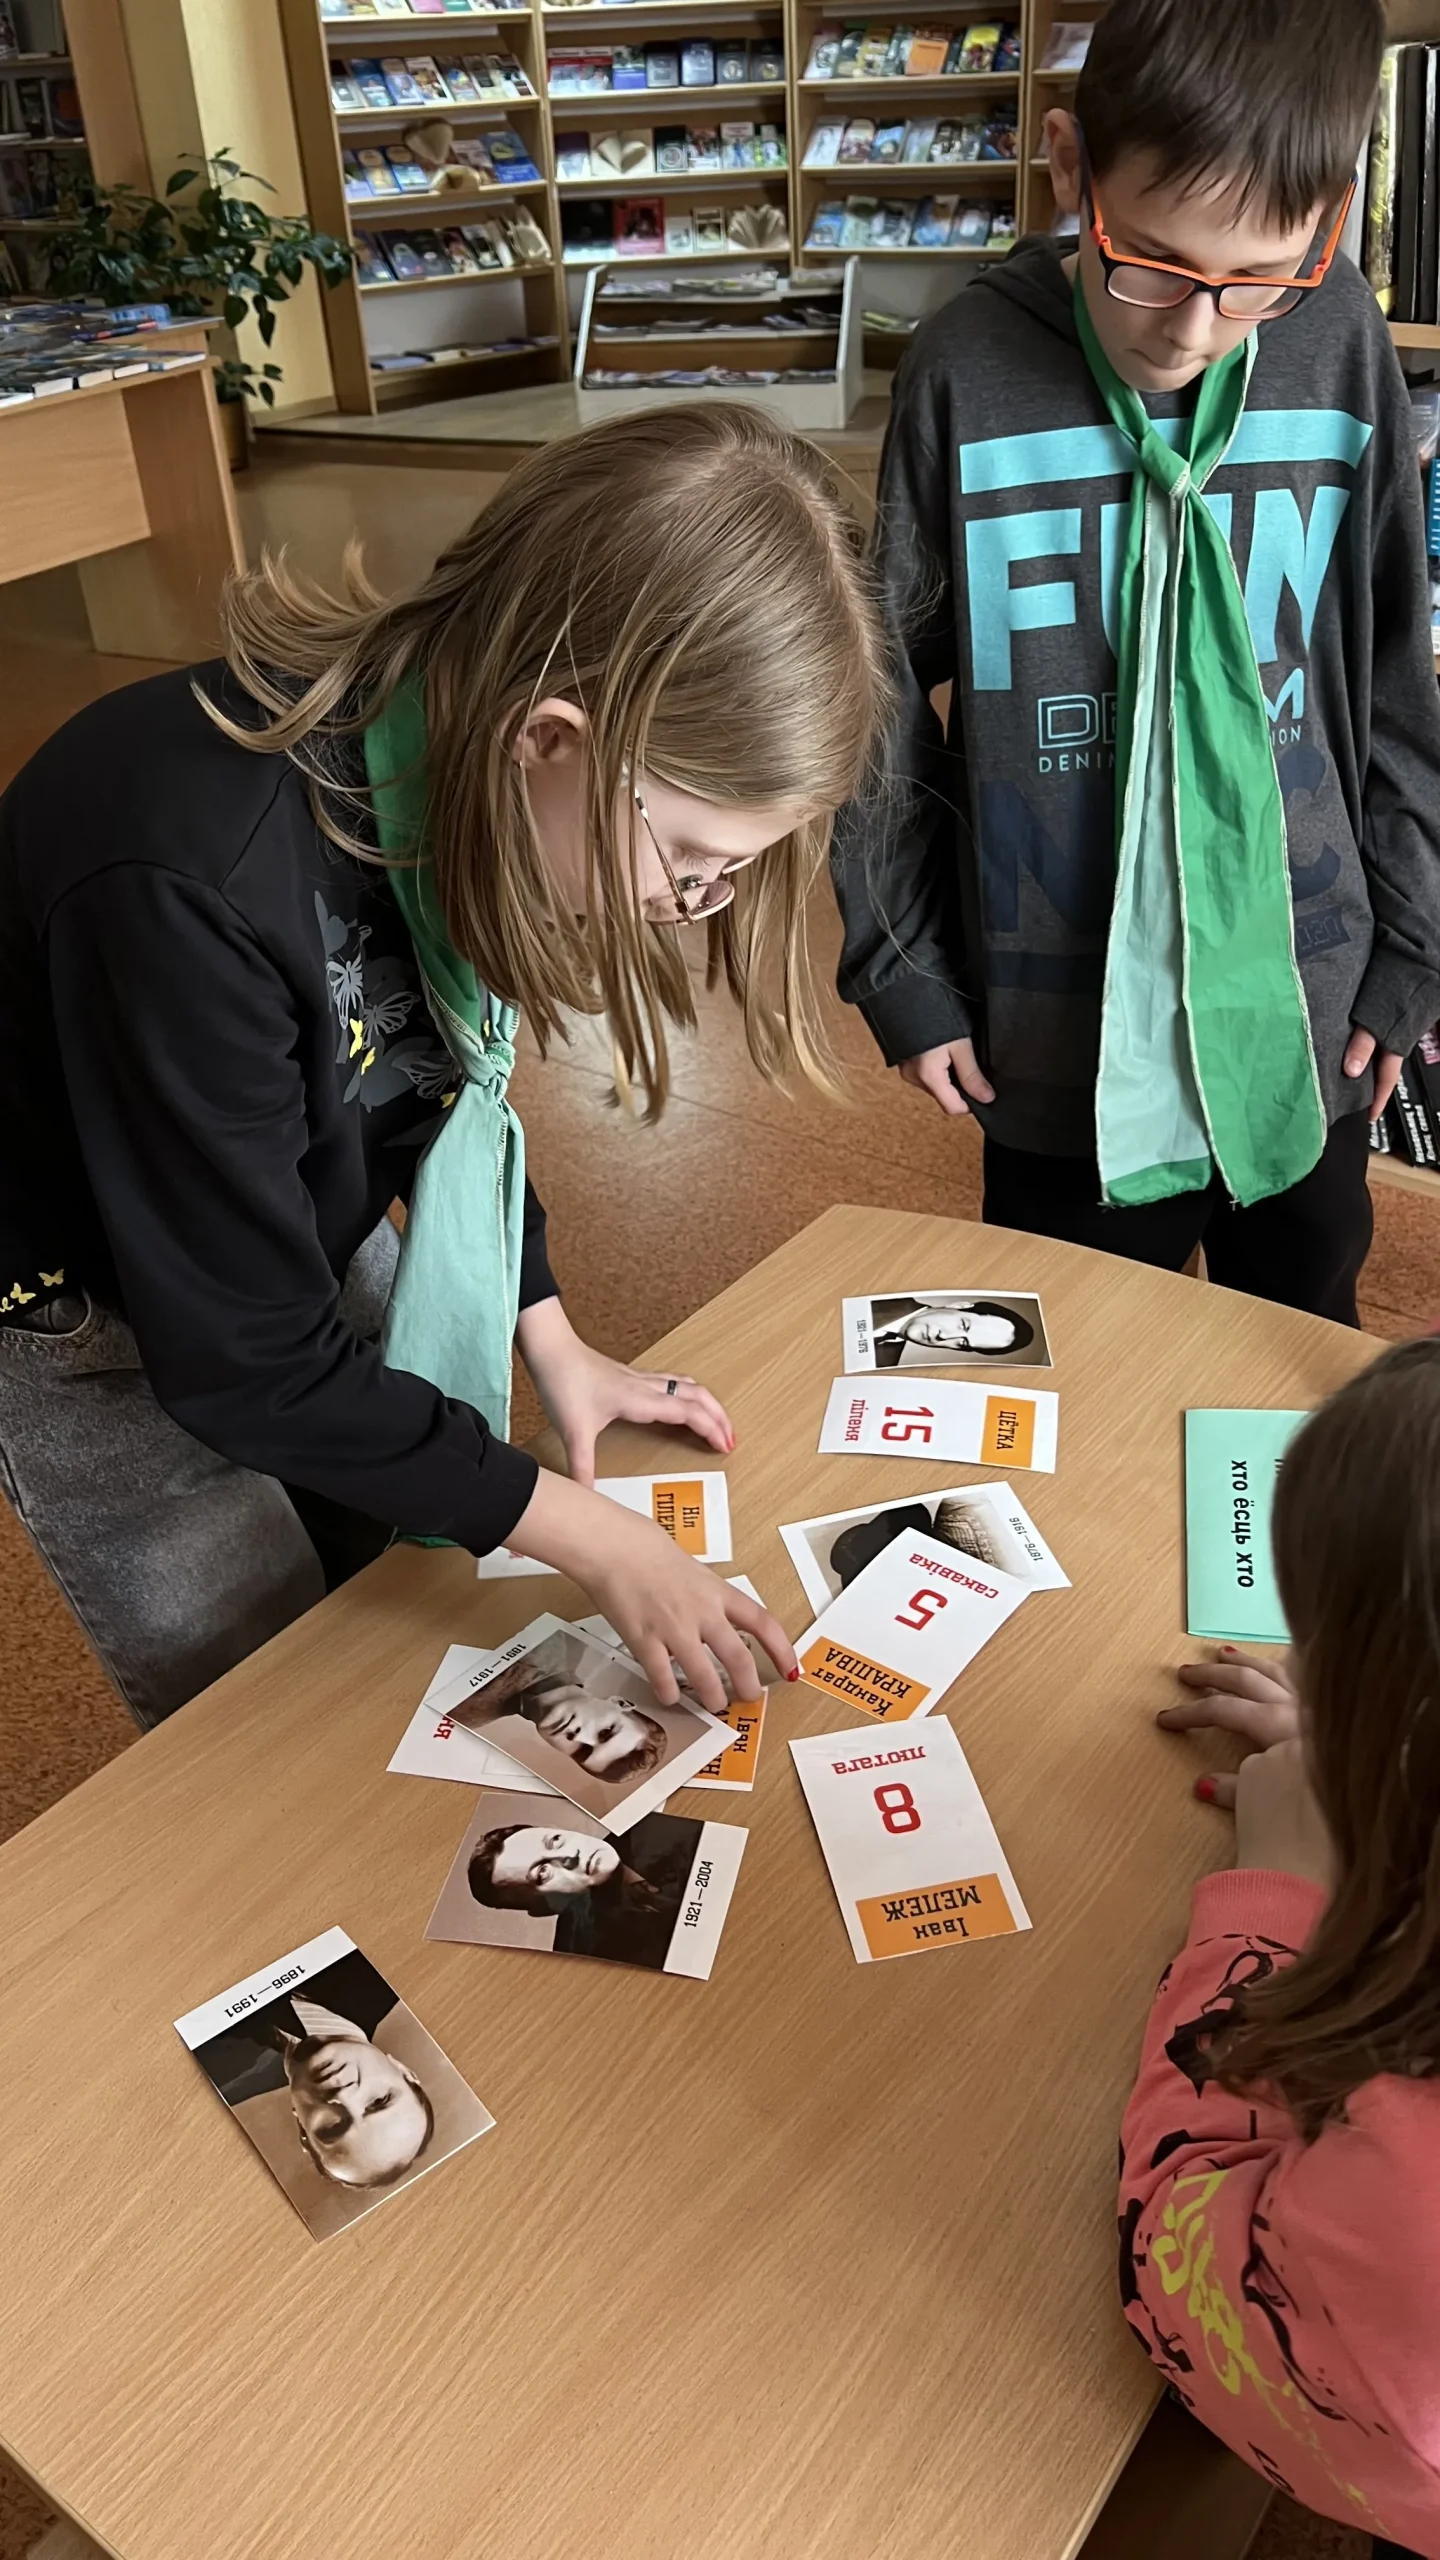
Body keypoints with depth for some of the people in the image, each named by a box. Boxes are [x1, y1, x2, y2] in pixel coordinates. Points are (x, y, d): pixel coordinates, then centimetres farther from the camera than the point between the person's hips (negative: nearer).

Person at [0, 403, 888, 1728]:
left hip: (303, 1229, 6)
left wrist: (549, 1335, -2)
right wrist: (589, 1535, -24)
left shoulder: (457, 771, -18)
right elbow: (244, 1363, -30)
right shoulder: (191, 883, -40)